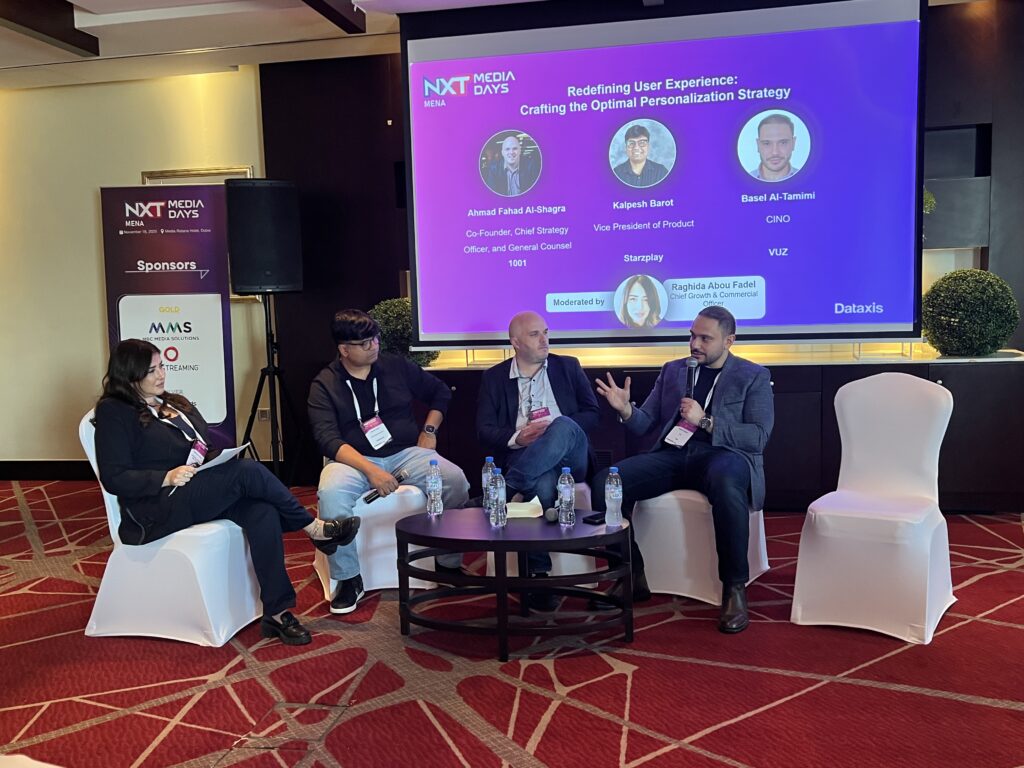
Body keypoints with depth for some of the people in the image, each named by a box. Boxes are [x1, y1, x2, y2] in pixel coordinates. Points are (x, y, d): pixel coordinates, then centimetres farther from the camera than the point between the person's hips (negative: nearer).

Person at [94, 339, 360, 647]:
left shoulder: (177, 403, 22)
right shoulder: (113, 412, 0)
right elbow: (113, 478, -9)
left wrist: (224, 456, -2)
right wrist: (167, 477, -20)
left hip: (204, 492, 7)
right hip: (157, 510, -7)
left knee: (262, 512, -25)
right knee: (248, 470, -27)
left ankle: (277, 613, -26)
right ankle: (315, 528, -12)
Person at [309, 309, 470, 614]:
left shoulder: (397, 367, 7)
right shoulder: (324, 384, -1)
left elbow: (440, 392, 21)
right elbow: (328, 439, -13)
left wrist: (429, 430, 5)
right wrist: (370, 470, -27)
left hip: (406, 452, 2)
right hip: (354, 460, -2)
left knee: (455, 481, -25)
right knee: (331, 494, -35)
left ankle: (449, 564, -4)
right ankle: (349, 579, -15)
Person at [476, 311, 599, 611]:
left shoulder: (568, 366, 18)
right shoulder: (494, 377, 16)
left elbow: (592, 414, 9)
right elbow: (484, 431, 6)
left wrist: (555, 430, -9)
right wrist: (518, 437, -14)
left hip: (569, 457, 1)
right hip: (522, 458, 0)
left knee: (562, 426, -36)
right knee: (544, 485, -38)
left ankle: (507, 491, -33)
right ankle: (538, 575, -30)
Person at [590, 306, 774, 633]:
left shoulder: (754, 376, 10)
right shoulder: (672, 370, 20)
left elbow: (758, 437, -3)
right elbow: (644, 424, 14)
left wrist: (705, 421, -13)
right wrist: (625, 409, -9)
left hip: (723, 454, -3)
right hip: (673, 454, 4)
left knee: (724, 483, -42)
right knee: (604, 482, -22)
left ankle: (734, 588, -25)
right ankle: (632, 575, -5)